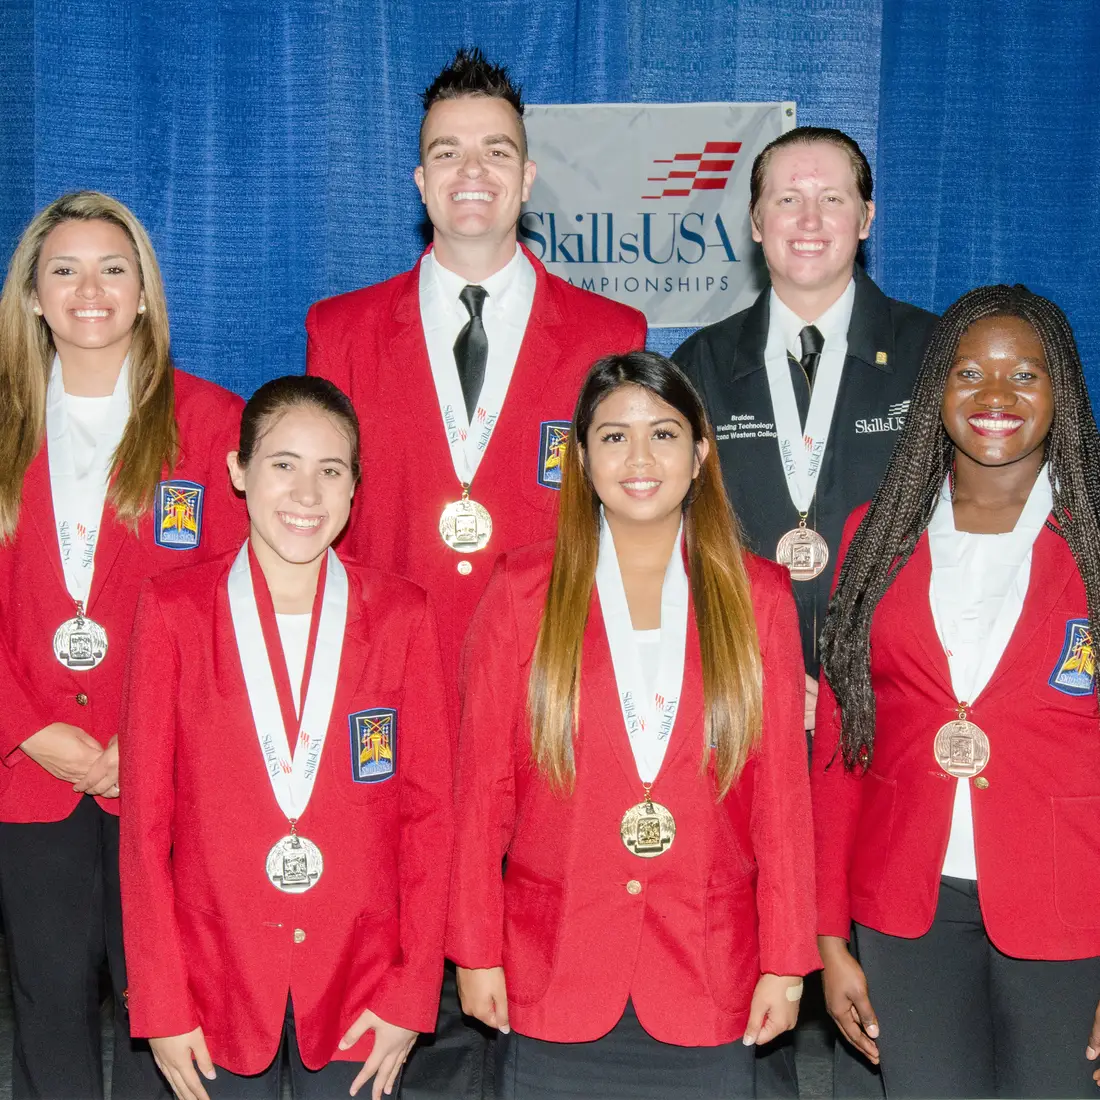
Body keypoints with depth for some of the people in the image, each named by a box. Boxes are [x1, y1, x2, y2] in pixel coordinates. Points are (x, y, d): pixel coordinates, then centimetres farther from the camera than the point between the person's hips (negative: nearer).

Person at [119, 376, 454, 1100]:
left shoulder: (402, 617, -1)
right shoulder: (174, 612, -3)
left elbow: (428, 813, 0)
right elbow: (146, 816, -2)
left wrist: (413, 990, -4)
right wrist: (160, 1002, -4)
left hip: (359, 986, 0)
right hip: (216, 980, 0)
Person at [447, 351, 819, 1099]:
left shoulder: (758, 596, 3)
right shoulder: (522, 591, 1)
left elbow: (783, 787, 2)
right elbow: (483, 782, 1)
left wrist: (787, 960, 0)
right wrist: (476, 952, 0)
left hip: (710, 975, 1)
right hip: (554, 973, 0)